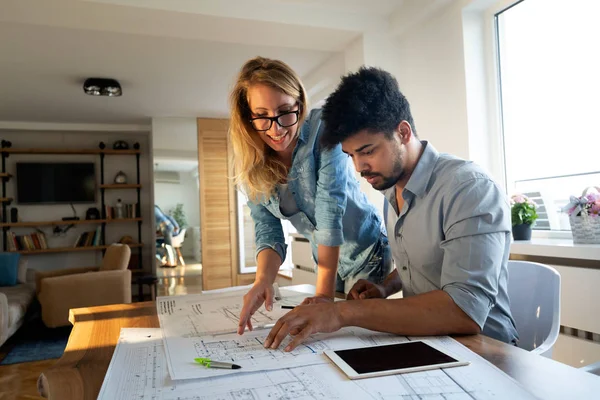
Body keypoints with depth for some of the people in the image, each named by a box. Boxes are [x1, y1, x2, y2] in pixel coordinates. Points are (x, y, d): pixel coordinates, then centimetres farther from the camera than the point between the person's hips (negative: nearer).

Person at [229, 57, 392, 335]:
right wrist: (263, 279, -33)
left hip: (366, 251, -4)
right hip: (325, 257, 5)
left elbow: (330, 208, -32)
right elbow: (267, 229, -13)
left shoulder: (322, 130, -26)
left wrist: (324, 292, -35)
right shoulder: (250, 164, -11)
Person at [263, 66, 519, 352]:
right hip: (423, 343, 6)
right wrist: (385, 288, 0)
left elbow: (466, 312, -29)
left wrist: (346, 312, -31)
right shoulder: (392, 190, 5)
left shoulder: (470, 189, -20)